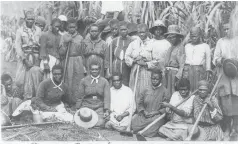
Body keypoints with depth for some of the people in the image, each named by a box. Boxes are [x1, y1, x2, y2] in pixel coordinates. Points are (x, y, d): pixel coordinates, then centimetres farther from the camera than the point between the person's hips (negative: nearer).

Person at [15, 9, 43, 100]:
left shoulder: (38, 30, 9)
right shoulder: (20, 31, 3)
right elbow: (18, 46, -2)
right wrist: (24, 59, -11)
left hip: (36, 57, 1)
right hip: (25, 57, -1)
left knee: (36, 74, -6)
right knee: (27, 76, -4)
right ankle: (27, 97, 7)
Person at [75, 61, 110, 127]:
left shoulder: (104, 82, 4)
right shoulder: (84, 81, 4)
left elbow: (107, 97, -3)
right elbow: (79, 96, 6)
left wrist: (106, 110, -13)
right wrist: (78, 109, 3)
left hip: (99, 108, 0)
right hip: (86, 107, 0)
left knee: (100, 124, -16)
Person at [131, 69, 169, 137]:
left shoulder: (164, 91, 0)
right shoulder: (146, 90, 10)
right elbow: (140, 103, 13)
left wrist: (155, 112, -14)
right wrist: (144, 111, -6)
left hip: (157, 115, -3)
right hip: (145, 114, 3)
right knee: (134, 120, -19)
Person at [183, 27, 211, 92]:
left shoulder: (205, 46, 11)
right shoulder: (187, 46, 19)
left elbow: (208, 60, 11)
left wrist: (207, 72, 6)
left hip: (199, 70, -2)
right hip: (187, 70, 2)